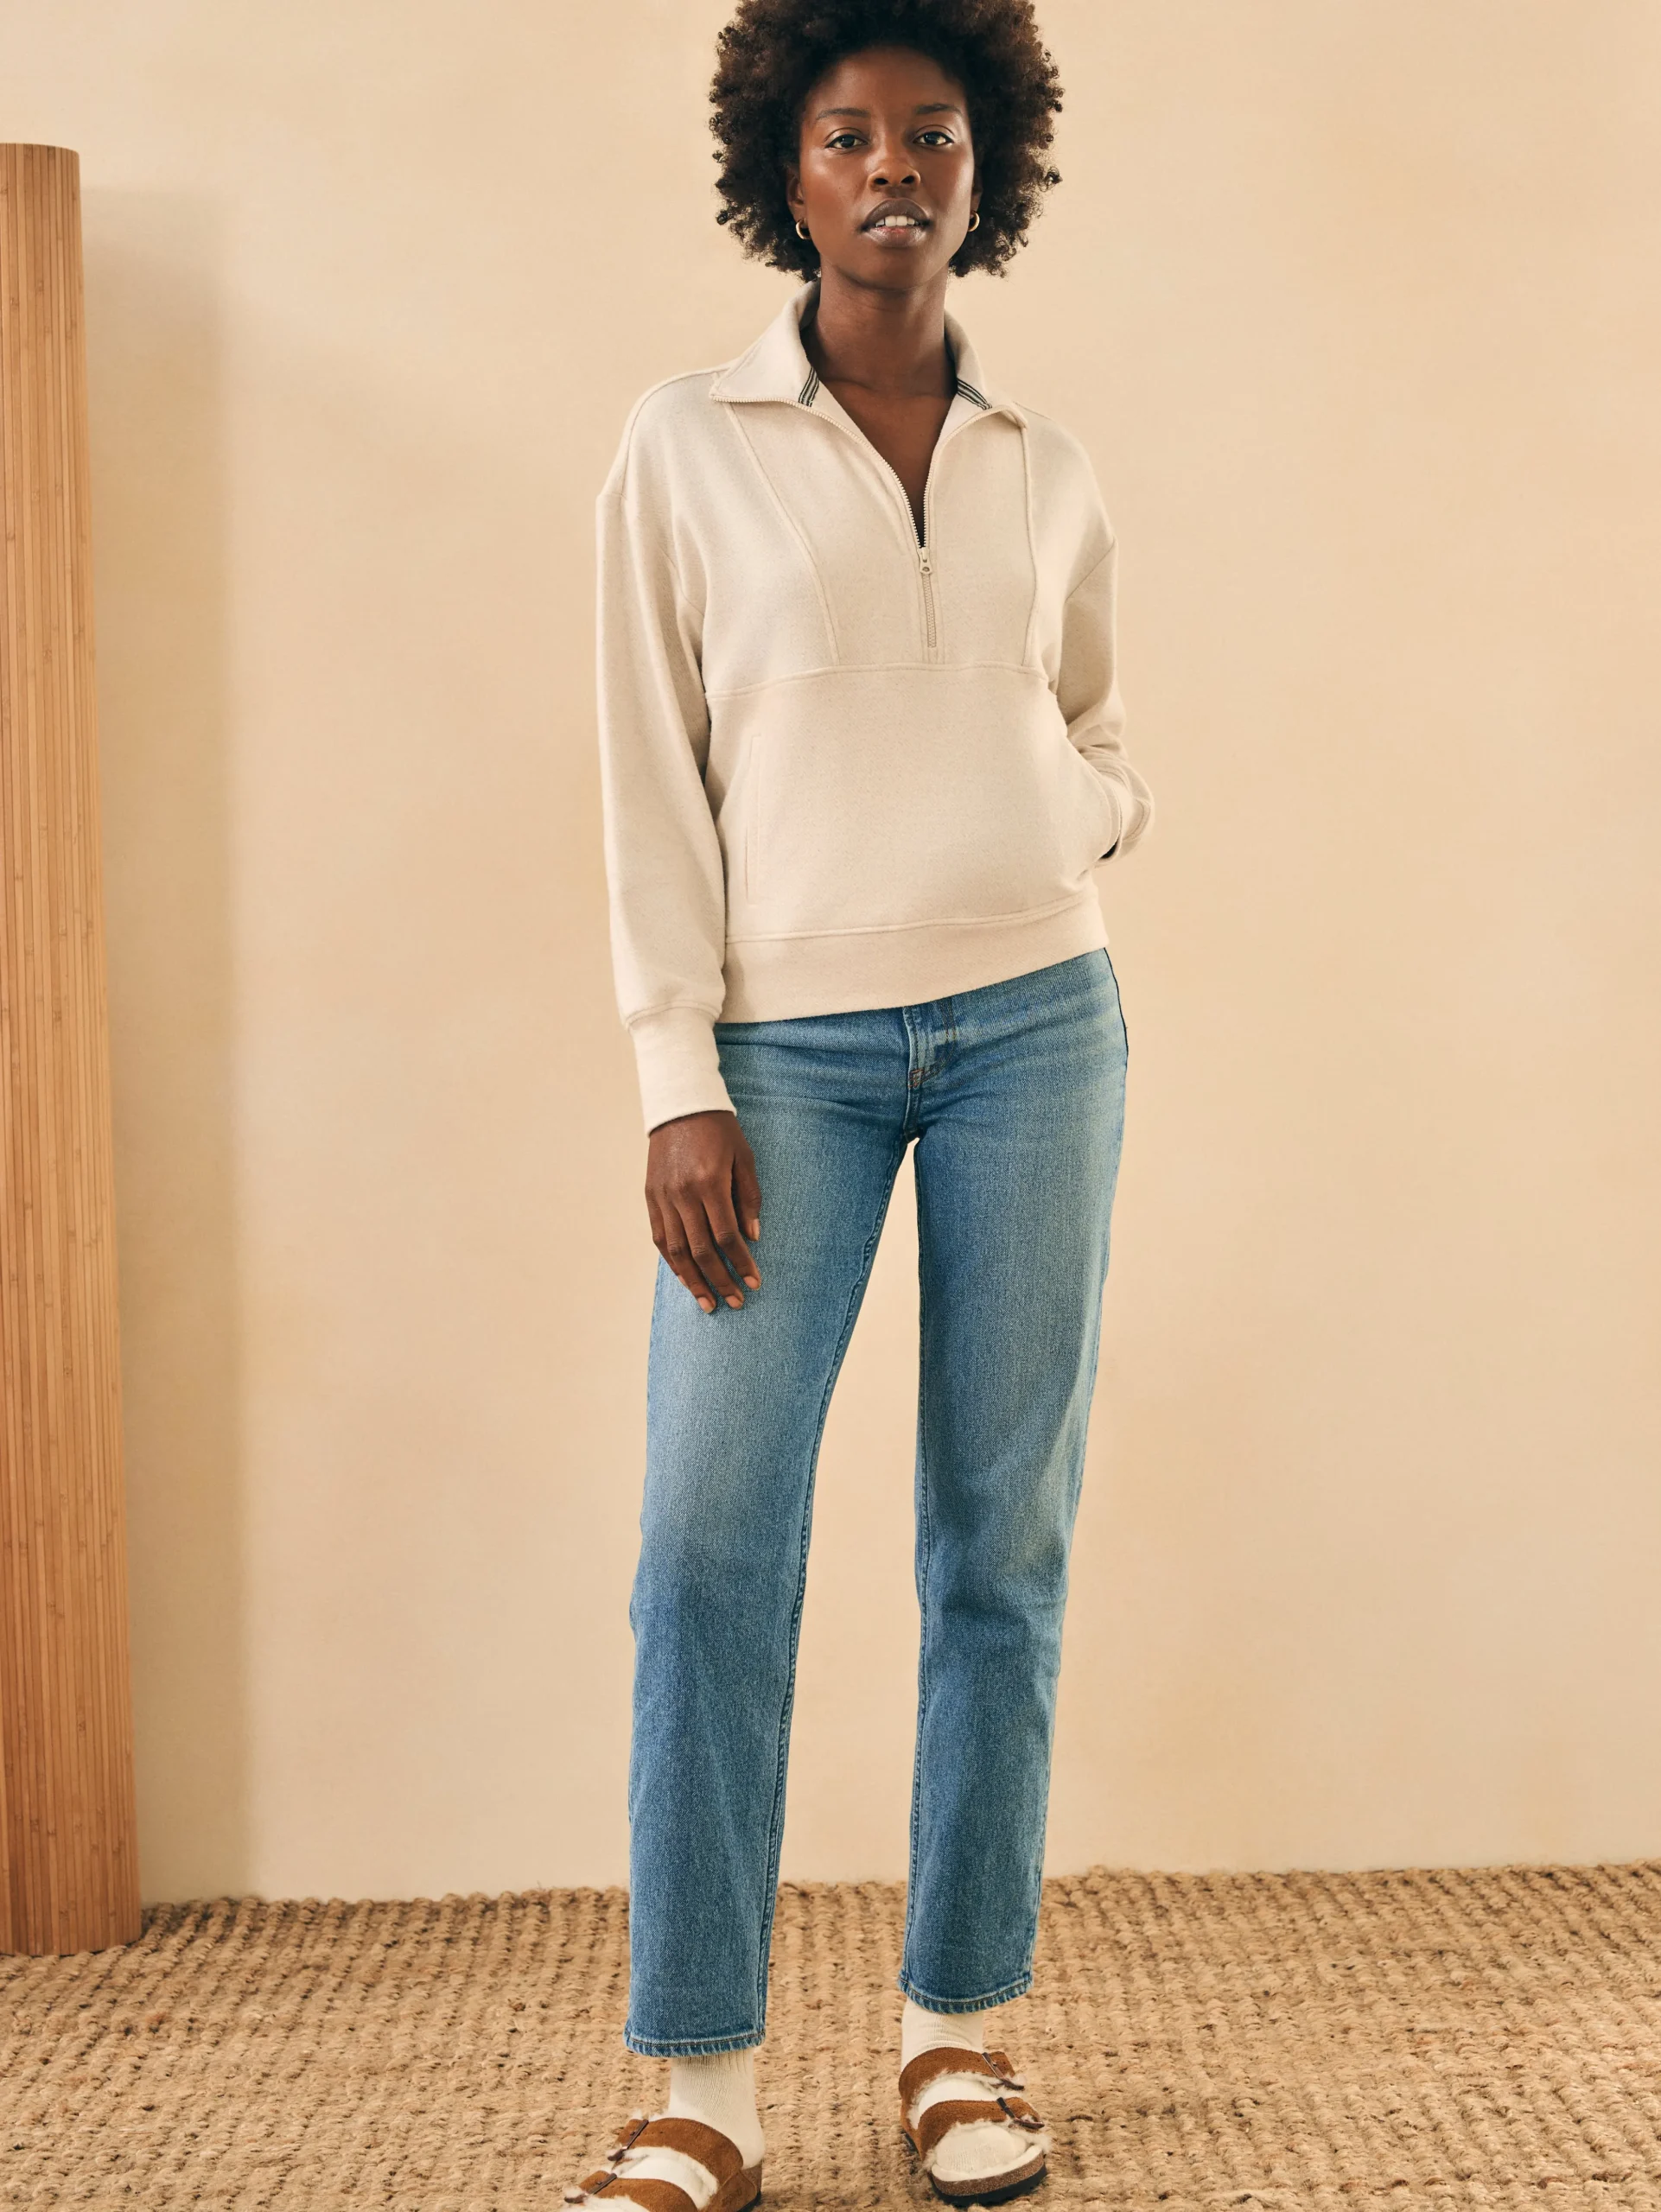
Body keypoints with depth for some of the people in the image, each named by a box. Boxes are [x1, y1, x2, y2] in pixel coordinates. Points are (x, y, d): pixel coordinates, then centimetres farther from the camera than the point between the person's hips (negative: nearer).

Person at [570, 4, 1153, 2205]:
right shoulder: (687, 448, 3)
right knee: (709, 1545, -8)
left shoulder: (1047, 472, 11)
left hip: (1033, 1020, 3)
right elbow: (653, 783, 0)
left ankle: (961, 2023, 16)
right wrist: (681, 1085, -8)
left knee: (1004, 1539, 4)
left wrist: (1094, 816, -2)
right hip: (789, 1045, -2)